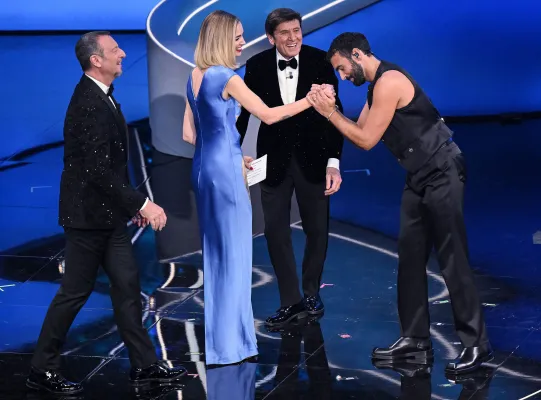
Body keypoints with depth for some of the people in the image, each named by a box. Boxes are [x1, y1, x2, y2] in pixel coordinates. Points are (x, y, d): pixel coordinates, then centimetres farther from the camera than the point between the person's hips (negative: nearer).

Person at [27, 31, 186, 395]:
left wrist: (132, 203, 16)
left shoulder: (101, 95, 9)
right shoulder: (89, 105, -23)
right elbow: (99, 171, -27)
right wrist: (141, 203, -26)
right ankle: (43, 370, 12)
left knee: (127, 284, 11)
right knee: (76, 291, 0)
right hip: (89, 213, -10)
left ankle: (145, 364, 17)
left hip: (108, 213, 10)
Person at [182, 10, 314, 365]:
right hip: (225, 171, -8)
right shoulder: (226, 77, -13)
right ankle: (229, 344, 4)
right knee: (233, 254, 0)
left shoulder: (195, 77, 10)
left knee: (212, 252, 14)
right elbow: (268, 115, -11)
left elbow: (189, 134, 12)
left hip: (204, 168, 8)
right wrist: (311, 100, -3)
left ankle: (211, 336, 21)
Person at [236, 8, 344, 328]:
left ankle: (311, 293, 29)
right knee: (275, 230, 1)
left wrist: (334, 162, -15)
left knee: (317, 229, 9)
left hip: (313, 155, 0)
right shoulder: (258, 66, -9)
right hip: (275, 156, 1)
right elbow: (244, 111, -2)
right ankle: (291, 302, 11)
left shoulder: (319, 61, -12)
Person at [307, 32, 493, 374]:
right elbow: (359, 131, 14)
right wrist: (332, 108, 0)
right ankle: (416, 339, 13)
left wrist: (329, 113, -7)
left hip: (442, 174, -10)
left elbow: (367, 140, -15)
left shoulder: (389, 81, -17)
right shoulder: (379, 85, 14)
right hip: (420, 177, 10)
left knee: (453, 260, -8)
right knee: (410, 258, 9)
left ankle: (477, 344, -2)